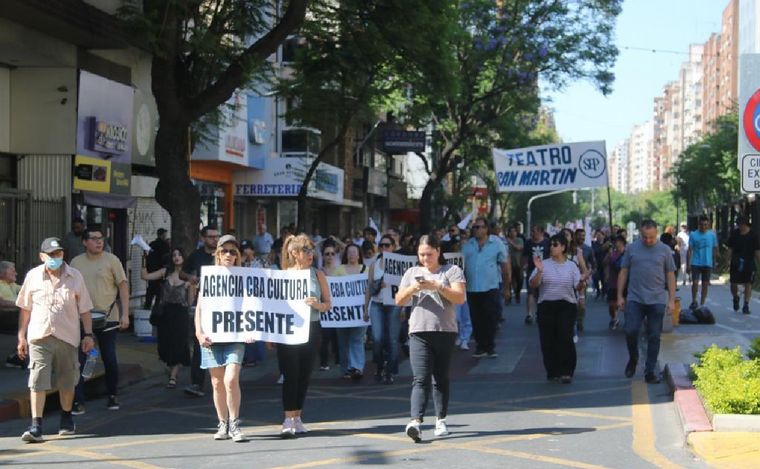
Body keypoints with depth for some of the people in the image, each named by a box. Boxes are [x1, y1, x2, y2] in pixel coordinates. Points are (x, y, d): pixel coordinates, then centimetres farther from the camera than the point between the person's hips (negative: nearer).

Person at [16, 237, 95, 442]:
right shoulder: (33, 276, 4)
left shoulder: (75, 277, 3)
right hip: (39, 336, -1)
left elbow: (84, 309, 7)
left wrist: (88, 334, 3)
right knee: (37, 382, -9)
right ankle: (36, 426, -9)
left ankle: (66, 420, 30)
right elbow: (25, 309, 10)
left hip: (67, 336, 1)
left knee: (67, 382, 11)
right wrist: (21, 336, 8)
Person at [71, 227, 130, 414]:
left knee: (109, 359, 7)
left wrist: (125, 314, -9)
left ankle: (112, 397, 23)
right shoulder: (76, 262, 7)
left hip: (108, 318, -2)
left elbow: (123, 286, -2)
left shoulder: (111, 260, -1)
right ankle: (78, 401, -1)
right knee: (79, 360, -4)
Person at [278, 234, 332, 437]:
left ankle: (297, 417, 20)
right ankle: (288, 421, -7)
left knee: (304, 375, 8)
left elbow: (328, 304, 8)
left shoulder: (317, 274, 7)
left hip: (311, 328, 3)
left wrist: (317, 305, -14)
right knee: (290, 375, -7)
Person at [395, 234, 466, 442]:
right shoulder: (412, 273, 15)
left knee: (441, 379, 8)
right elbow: (399, 301, 11)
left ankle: (441, 420, 17)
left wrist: (437, 286, -17)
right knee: (421, 379, -11)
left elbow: (460, 298, -7)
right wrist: (412, 288, -8)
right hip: (419, 333, 1)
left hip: (445, 332, -1)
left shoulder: (452, 271, 5)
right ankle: (416, 421, -23)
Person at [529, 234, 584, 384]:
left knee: (565, 337, -10)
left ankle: (566, 371, -4)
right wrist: (539, 271, -22)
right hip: (546, 306, 1)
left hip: (567, 306, -1)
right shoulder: (544, 264, 2)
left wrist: (581, 283, -25)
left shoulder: (571, 266, 4)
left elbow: (578, 287, -1)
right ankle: (553, 371, 15)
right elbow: (533, 284, -5)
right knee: (548, 339, 3)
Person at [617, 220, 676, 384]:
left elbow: (670, 276, 6)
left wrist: (671, 300, 1)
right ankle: (633, 359, 21)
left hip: (657, 301, 0)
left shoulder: (664, 250, 3)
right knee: (630, 331, -7)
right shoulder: (631, 248, 3)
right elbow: (623, 273, 7)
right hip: (635, 299, 0)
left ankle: (650, 372, 13)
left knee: (654, 337, 4)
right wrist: (620, 296, 3)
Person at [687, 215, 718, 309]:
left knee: (705, 284, 5)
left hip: (707, 264, 2)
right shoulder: (693, 235, -2)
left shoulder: (712, 235, 3)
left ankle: (702, 304, 15)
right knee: (695, 282, -10)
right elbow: (690, 250, 0)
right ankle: (694, 301, 10)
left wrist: (714, 263, 10)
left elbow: (715, 249, 10)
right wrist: (688, 264, -5)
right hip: (696, 263, -1)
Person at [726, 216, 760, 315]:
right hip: (736, 263, 2)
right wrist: (729, 261, -2)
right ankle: (735, 298, 33)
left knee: (748, 284, -2)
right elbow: (730, 249, 6)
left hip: (749, 263, -2)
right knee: (733, 283, 3)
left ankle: (746, 306, 3)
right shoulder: (734, 234, 2)